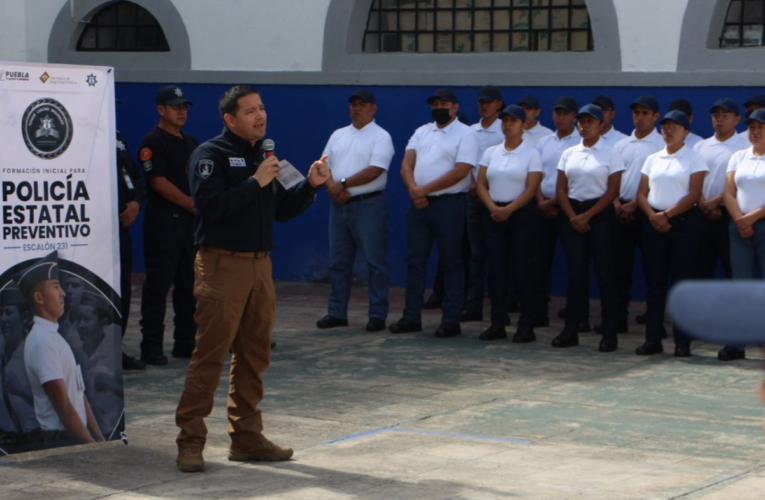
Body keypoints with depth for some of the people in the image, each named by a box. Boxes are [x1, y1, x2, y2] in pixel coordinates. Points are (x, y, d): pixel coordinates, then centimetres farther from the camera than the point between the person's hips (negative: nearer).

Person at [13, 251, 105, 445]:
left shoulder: (53, 336, 14)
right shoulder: (41, 342, -15)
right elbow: (63, 406, -17)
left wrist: (100, 441, 11)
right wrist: (92, 445, -14)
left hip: (76, 439, 8)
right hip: (60, 441, -8)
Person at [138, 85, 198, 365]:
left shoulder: (189, 143, 18)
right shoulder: (153, 142, -7)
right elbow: (159, 182, -15)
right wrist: (191, 203, -14)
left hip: (190, 219, 8)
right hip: (163, 220, -8)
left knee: (189, 284, 10)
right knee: (158, 284, -6)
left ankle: (186, 342, 18)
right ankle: (151, 346, -3)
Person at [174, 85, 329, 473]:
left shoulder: (264, 154, 17)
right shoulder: (211, 154, -6)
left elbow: (281, 210, 20)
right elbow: (210, 205, -20)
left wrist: (310, 185, 6)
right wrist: (256, 182, -17)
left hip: (260, 265, 7)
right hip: (222, 264, -7)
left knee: (254, 354, 10)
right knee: (210, 354, -8)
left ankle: (246, 437, 18)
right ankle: (190, 441, -4)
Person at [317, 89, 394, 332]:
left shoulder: (381, 137, -4)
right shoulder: (338, 135, 15)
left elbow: (375, 171, -15)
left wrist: (343, 184, -14)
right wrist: (331, 186, -8)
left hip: (369, 205, -6)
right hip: (339, 204, 6)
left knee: (375, 262, -3)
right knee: (338, 262, 10)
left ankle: (377, 314, 2)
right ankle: (337, 313, 17)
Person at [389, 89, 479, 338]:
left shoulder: (465, 135, -4)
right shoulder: (421, 132, 15)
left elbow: (460, 172, -15)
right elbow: (406, 164, 7)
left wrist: (425, 189, -15)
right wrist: (413, 189, -13)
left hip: (449, 204, -6)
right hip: (419, 204, 6)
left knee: (451, 263, 0)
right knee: (414, 261, 8)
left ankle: (450, 320, 3)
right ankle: (412, 317, 14)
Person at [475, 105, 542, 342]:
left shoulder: (531, 154, -2)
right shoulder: (491, 152, 11)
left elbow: (531, 188, -10)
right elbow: (481, 184, 6)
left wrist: (508, 210, -18)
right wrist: (493, 207, -11)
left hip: (521, 215, -4)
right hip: (493, 214, 4)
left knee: (522, 270, -4)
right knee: (496, 269, 3)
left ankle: (526, 326, 0)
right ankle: (497, 324, 8)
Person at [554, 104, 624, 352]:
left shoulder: (610, 154, -1)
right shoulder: (569, 154, 11)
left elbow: (612, 191, -7)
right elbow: (561, 190, 8)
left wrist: (587, 216, -13)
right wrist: (573, 217, -6)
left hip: (600, 214, -4)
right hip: (572, 214, 4)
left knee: (604, 274, -5)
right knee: (575, 273, 4)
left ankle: (609, 334, -3)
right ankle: (570, 331, 8)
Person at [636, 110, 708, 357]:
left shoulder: (694, 159, 0)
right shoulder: (652, 159, 14)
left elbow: (694, 194, -9)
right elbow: (642, 193, 10)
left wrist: (667, 214, -16)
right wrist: (652, 215, -9)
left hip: (683, 222, -4)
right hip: (653, 223, 4)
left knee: (682, 281, -3)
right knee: (654, 281, 4)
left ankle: (682, 341, 0)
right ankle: (653, 339, 8)